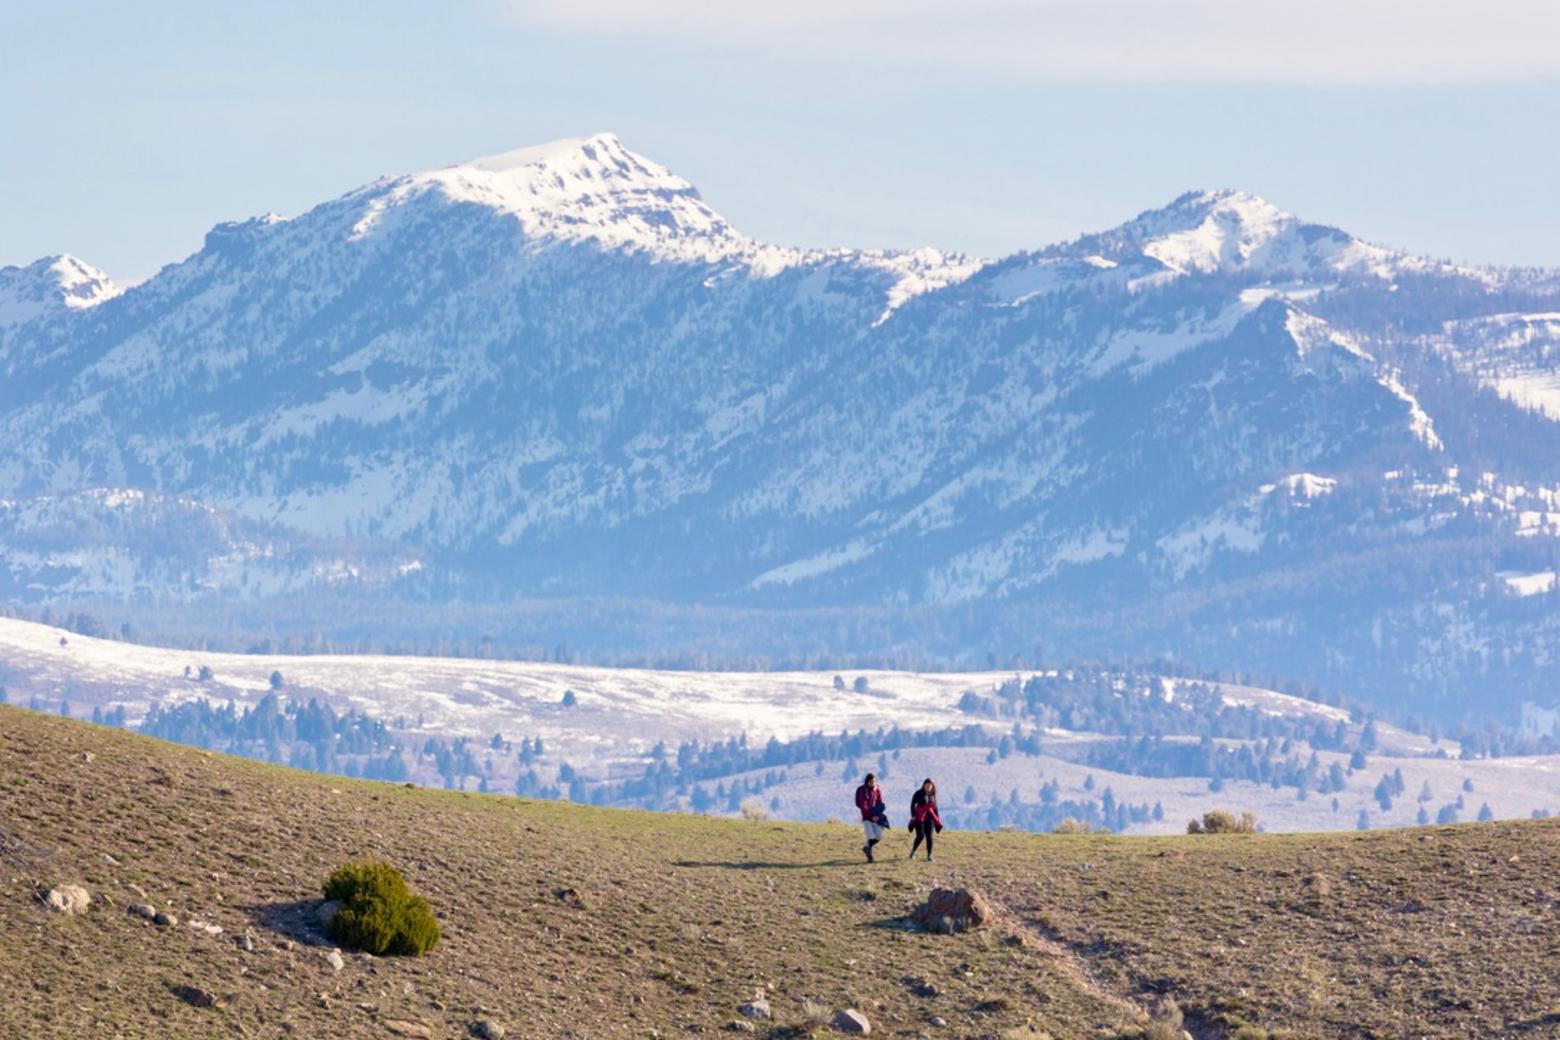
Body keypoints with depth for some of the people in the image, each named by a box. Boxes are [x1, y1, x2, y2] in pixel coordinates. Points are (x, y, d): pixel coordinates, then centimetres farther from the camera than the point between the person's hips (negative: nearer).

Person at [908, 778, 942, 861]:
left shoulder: (933, 795, 10)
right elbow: (912, 804, -5)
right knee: (920, 836, -11)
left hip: (929, 818, 4)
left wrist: (937, 818, 16)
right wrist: (913, 816, -15)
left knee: (929, 837, -2)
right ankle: (913, 851, 12)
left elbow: (935, 807, 18)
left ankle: (929, 855, 3)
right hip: (919, 818, -4)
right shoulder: (919, 794, -4)